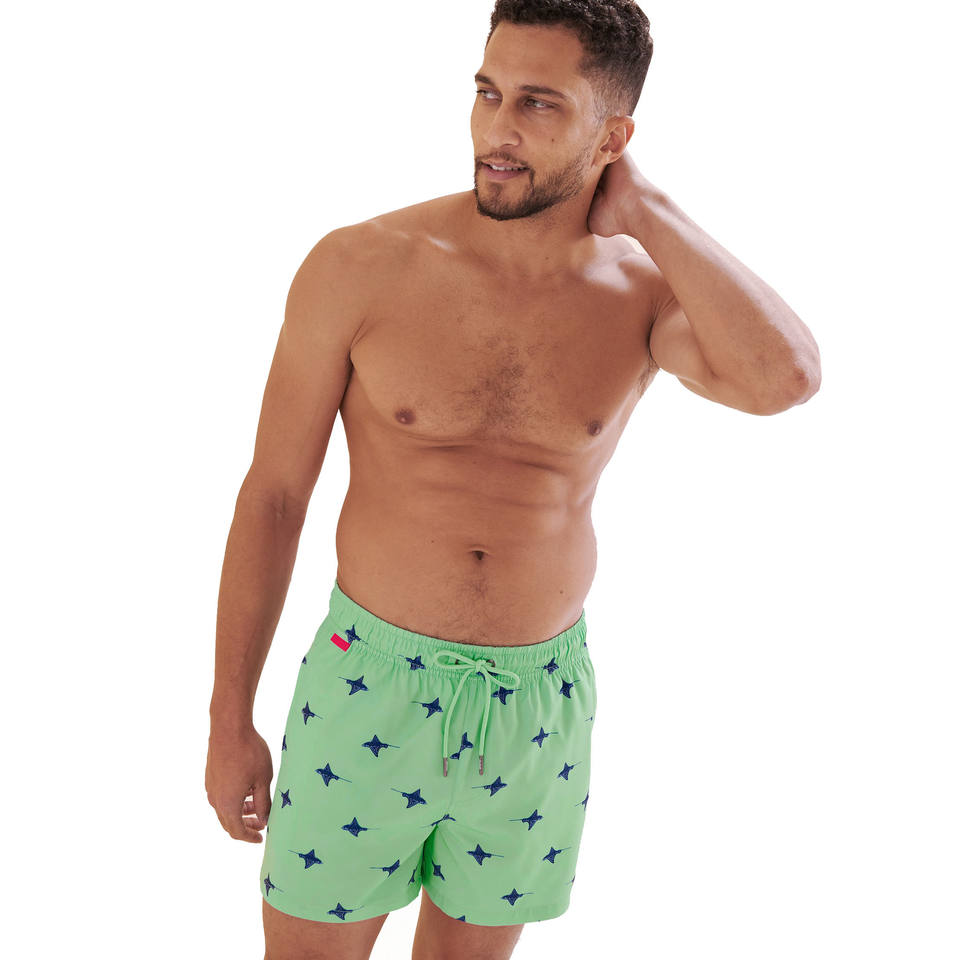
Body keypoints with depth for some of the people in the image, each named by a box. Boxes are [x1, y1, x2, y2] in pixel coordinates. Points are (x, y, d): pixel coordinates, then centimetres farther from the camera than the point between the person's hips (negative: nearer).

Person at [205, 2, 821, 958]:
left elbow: (784, 377, -30)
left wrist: (642, 210, -19)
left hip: (539, 710, 2)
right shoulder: (358, 267, -12)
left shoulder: (647, 296, -7)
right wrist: (229, 721, -1)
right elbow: (273, 494, -5)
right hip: (369, 692, -2)